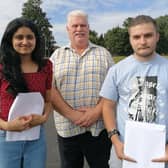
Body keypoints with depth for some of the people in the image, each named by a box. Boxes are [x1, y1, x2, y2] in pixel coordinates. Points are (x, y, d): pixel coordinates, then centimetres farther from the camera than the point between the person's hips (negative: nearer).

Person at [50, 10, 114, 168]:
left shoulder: (103, 54, 7)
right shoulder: (57, 55, 7)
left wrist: (97, 111, -14)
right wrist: (71, 114, -13)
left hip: (99, 127, 0)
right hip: (66, 128, 1)